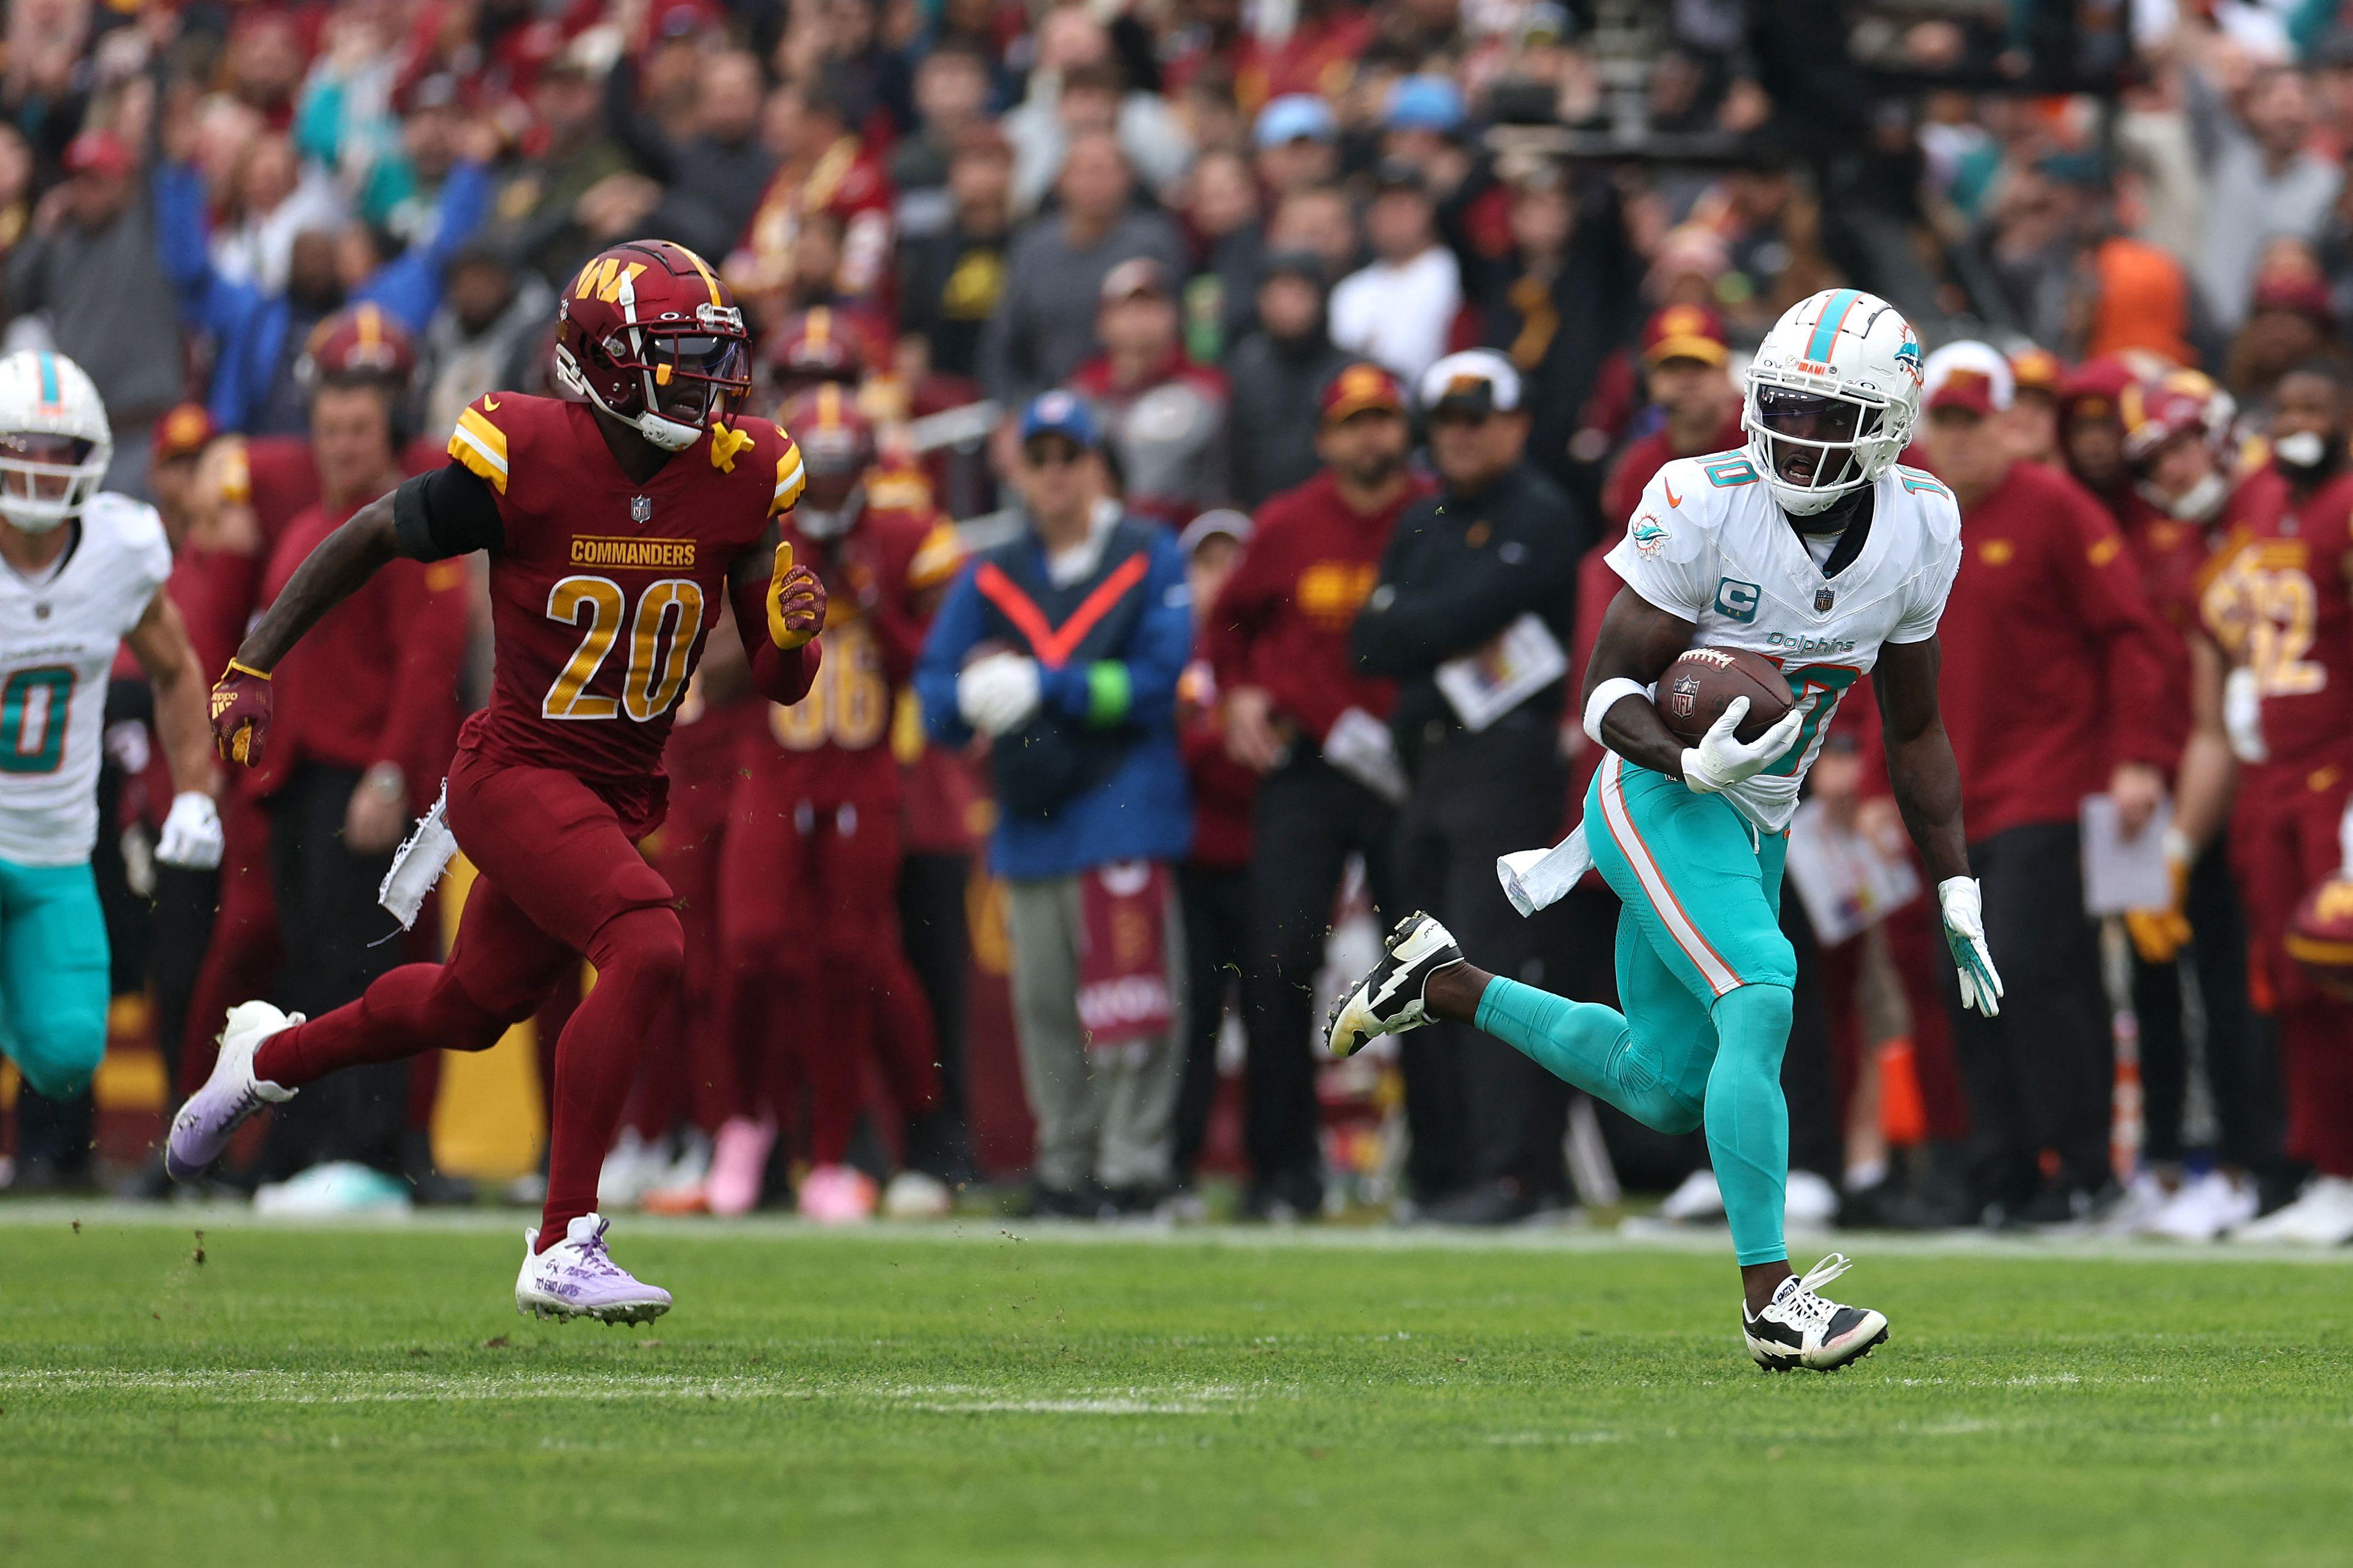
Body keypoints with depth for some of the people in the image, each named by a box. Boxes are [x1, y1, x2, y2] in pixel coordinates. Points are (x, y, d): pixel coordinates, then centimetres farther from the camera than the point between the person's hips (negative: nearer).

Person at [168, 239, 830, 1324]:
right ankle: (563, 1250, -21)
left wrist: (792, 632, -24)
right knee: (649, 951, -26)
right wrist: (253, 669, -1)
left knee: (473, 1006, 23)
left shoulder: (742, 480, -6)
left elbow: (780, 686, -1)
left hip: (621, 789, 6)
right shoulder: (525, 462, -18)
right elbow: (370, 541, -1)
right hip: (516, 775, -6)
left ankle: (270, 1058, 51)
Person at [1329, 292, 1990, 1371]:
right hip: (1658, 799, -7)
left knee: (1667, 1089, 15)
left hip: (1759, 827, 7)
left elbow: (1914, 731, 9)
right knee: (1759, 1005, -26)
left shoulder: (1918, 532, -3)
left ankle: (1446, 985, 34)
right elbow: (1609, 690, -16)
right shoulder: (1701, 509, -20)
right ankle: (1770, 1300, -23)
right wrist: (1692, 763, -36)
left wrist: (1957, 895, 7)